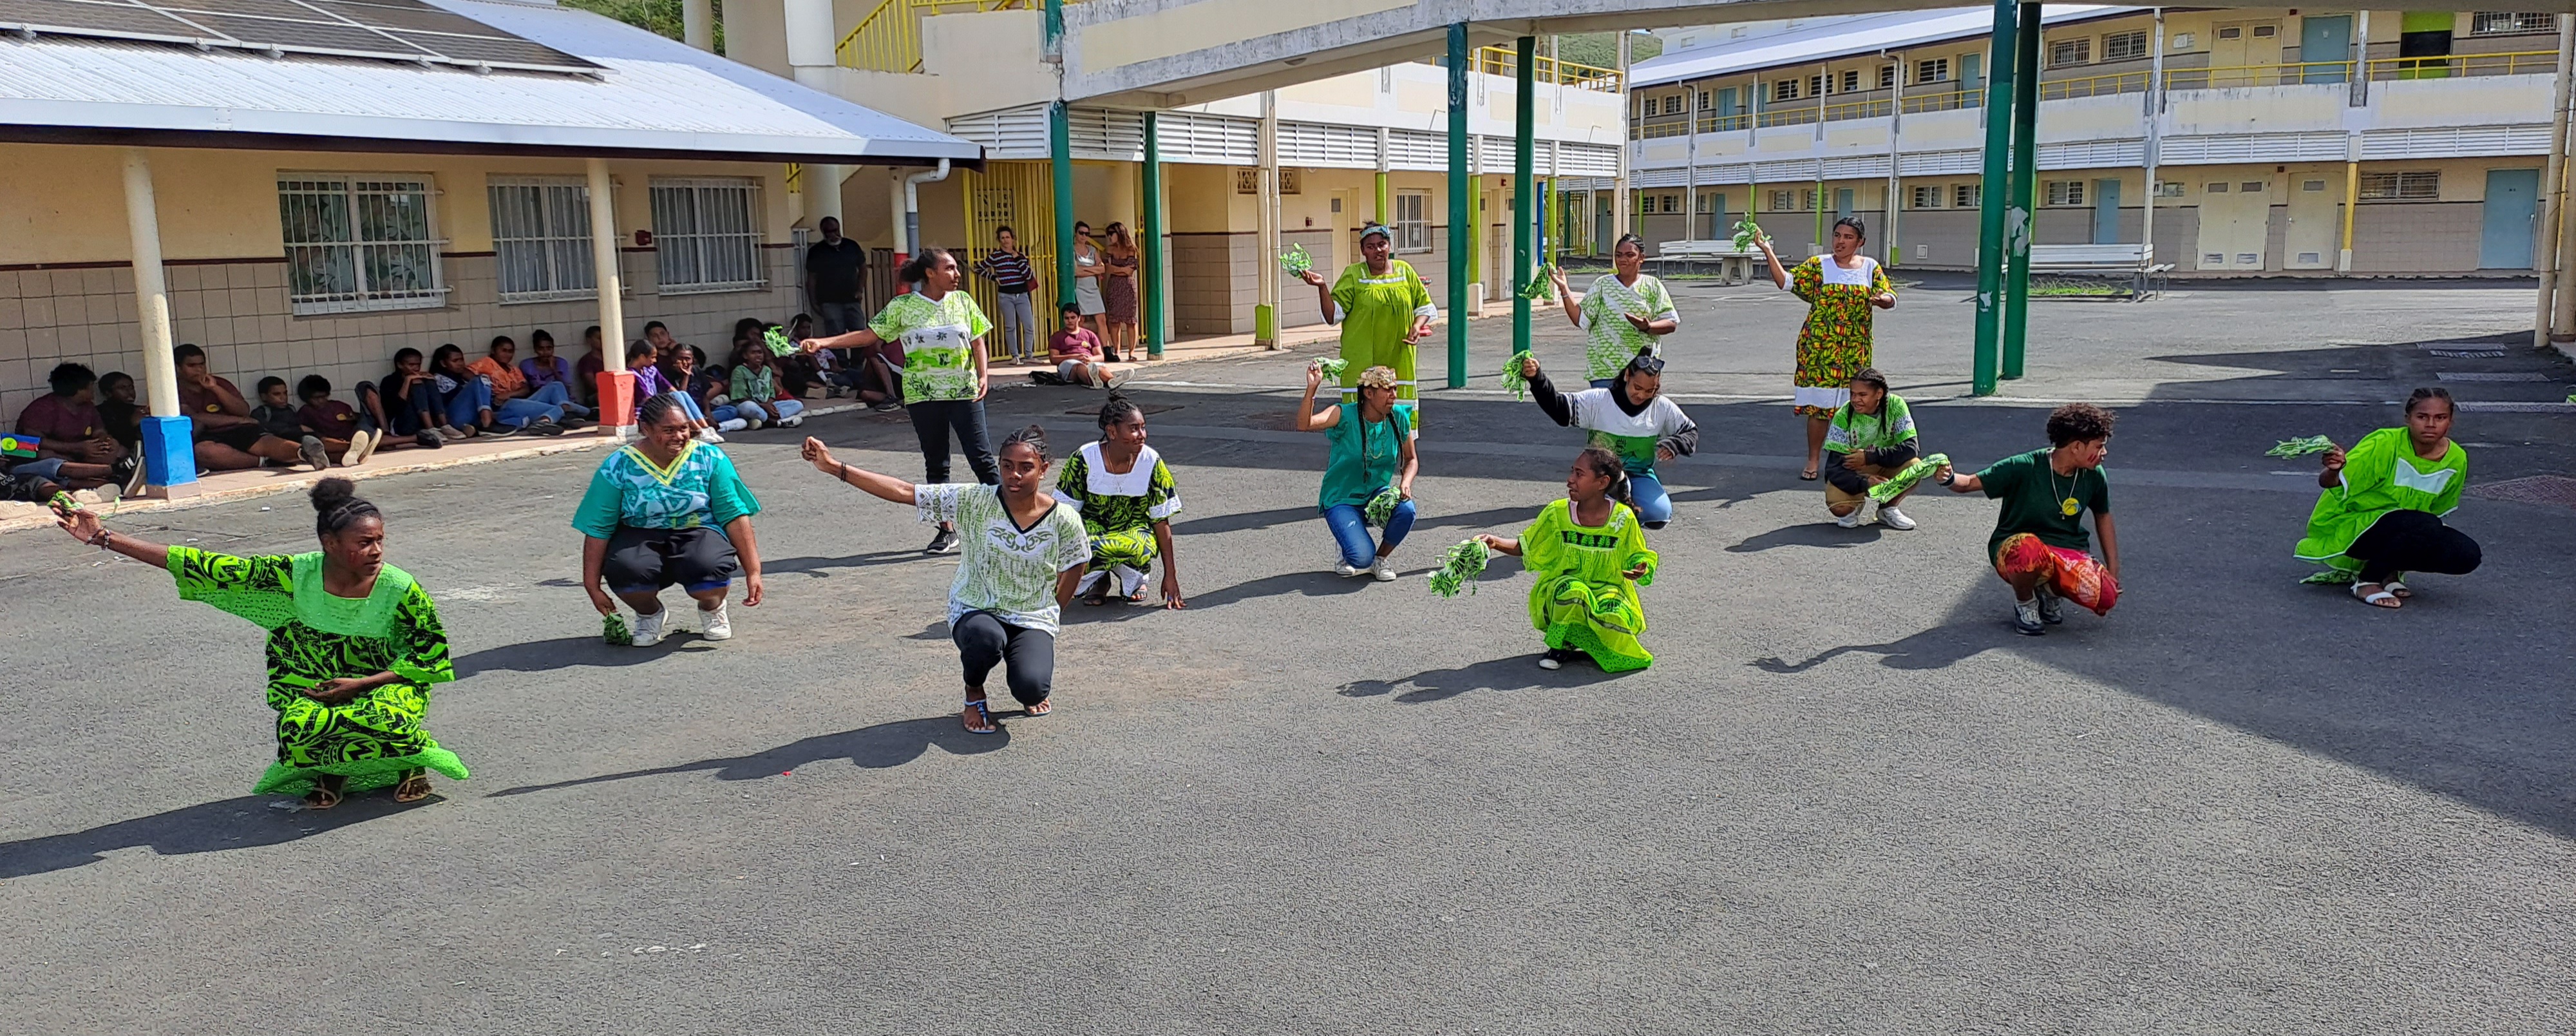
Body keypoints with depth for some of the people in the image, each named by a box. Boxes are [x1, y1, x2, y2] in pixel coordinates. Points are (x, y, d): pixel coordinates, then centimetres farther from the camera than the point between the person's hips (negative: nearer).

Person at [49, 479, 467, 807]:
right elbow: (204, 567, -10)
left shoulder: (401, 590, -16)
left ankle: (413, 764, 0)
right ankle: (332, 772, 3)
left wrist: (361, 684, -15)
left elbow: (431, 653, -5)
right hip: (312, 689, 2)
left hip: (386, 687, -1)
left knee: (386, 720, -37)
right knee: (299, 729, -34)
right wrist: (103, 537, -11)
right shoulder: (298, 575, -12)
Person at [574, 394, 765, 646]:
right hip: (641, 538, 1)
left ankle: (712, 609, 4)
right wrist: (593, 587, -6)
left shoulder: (710, 459, -4)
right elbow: (598, 529, -2)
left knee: (709, 567, -36)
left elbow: (735, 516, -6)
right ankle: (649, 614, 4)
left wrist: (753, 571, -13)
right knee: (623, 569, -34)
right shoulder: (618, 467, -4)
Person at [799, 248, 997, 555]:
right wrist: (822, 342, -9)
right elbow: (870, 334, -1)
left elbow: (977, 342, 8)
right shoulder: (903, 306, -1)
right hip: (924, 395, 0)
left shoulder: (963, 301, 4)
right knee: (936, 464, 7)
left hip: (964, 392, 0)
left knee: (982, 458, -2)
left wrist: (983, 375, -9)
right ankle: (947, 530, 16)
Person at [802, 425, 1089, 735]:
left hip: (1033, 620, 0)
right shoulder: (976, 501, -14)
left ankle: (1037, 658, 13)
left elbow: (1076, 566, 6)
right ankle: (974, 694, -1)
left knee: (1031, 689, -28)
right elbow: (904, 492, -17)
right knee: (986, 637, -38)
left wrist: (1051, 614, 8)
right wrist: (835, 468, -23)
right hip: (975, 611, 0)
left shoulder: (1064, 520, -13)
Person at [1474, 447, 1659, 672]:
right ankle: (1559, 646, -9)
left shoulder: (1623, 518, -5)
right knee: (1571, 591, -36)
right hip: (1559, 594, 0)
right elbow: (1525, 547, 5)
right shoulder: (1557, 513, -3)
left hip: (1608, 590, 0)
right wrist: (1496, 542, -13)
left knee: (1613, 618, -34)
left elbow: (1636, 558, 7)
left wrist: (1640, 569, -16)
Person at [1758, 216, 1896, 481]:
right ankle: (1813, 461, 8)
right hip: (1819, 348, -2)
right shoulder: (1818, 265, 3)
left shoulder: (1871, 268, 9)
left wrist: (1881, 298, -16)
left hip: (1855, 350, 2)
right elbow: (1787, 281, -7)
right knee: (1818, 405, -2)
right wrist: (1767, 252, -15)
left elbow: (1891, 299, 8)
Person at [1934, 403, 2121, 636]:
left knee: (2105, 596, -27)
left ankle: (2049, 590, 10)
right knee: (2030, 550, -43)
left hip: (2067, 551, 4)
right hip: (2015, 547, -4)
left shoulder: (2094, 477, -2)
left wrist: (2113, 571, 13)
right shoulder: (2024, 468, -17)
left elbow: (2103, 516, 15)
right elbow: (1972, 483, -13)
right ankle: (2025, 602, -6)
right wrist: (1949, 479, -38)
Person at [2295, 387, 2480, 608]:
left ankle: (2389, 572, 7)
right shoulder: (2385, 444, -20)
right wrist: (2334, 471, -53)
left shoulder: (2457, 460, -1)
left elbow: (2434, 510, 14)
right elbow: (2328, 483, -31)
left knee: (2467, 556, -16)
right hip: (2344, 527, -6)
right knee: (2423, 526, -33)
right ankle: (2367, 581, -11)